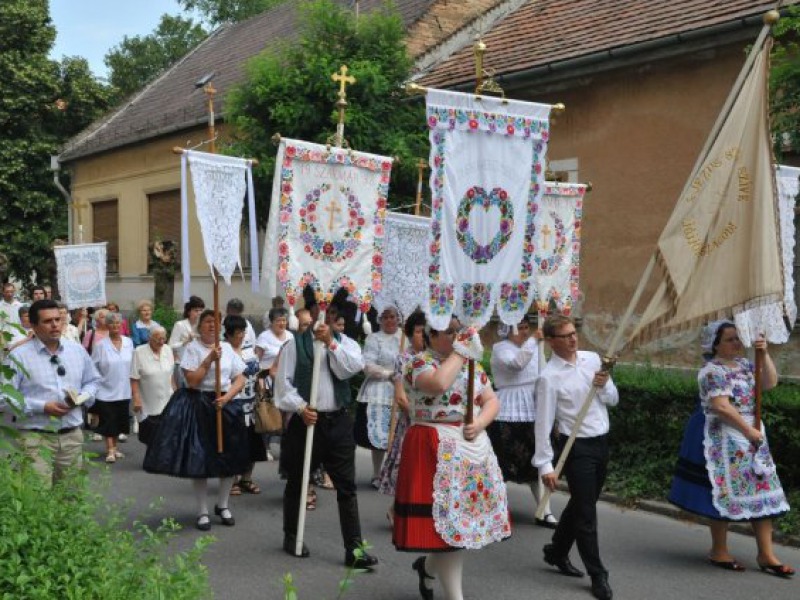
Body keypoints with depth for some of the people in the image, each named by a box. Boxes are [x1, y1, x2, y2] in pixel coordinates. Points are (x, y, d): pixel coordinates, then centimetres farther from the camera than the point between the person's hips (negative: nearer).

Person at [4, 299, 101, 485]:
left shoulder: (77, 350, 10)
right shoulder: (19, 356, -7)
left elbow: (93, 380, 21)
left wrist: (82, 397, -1)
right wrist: (42, 407, -17)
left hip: (73, 435, 5)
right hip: (36, 437, -5)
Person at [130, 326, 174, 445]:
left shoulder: (168, 351, 5)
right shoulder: (139, 352, -10)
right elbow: (134, 379, -11)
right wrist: (136, 399, -15)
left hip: (166, 403, 3)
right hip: (147, 404, -3)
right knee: (150, 437, 5)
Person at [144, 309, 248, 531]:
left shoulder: (227, 348, 7)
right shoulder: (192, 348, -4)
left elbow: (240, 380, 6)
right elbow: (192, 381, -13)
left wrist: (227, 397, -10)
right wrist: (210, 358, -16)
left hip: (224, 404, 4)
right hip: (198, 405, -4)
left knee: (229, 457, 8)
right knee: (199, 459, -2)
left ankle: (223, 505, 27)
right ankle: (203, 512, 10)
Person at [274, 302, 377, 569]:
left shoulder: (344, 342, 9)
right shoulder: (295, 344, 1)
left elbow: (354, 367, -9)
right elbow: (284, 381, -3)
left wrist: (331, 342, -16)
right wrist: (300, 407, -14)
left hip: (338, 421, 2)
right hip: (305, 419, -2)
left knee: (347, 486, 0)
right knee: (297, 482, 12)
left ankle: (354, 548, 3)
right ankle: (291, 537, 31)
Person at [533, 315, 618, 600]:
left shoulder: (592, 359, 3)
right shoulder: (549, 376, -15)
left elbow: (613, 400, 9)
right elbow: (543, 423, -16)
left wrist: (604, 385, -13)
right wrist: (545, 465, -18)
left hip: (601, 442, 6)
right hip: (577, 447, -6)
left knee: (580, 504, 19)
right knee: (586, 512, 0)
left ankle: (557, 552, 40)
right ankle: (598, 576, 12)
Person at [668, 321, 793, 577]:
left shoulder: (744, 364, 12)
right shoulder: (713, 371, -15)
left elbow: (770, 383, 7)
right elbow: (721, 407, -22)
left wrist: (764, 354, -5)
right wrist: (749, 431, -18)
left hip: (750, 435, 9)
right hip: (723, 439, -8)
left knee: (761, 490, 5)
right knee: (725, 491, -2)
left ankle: (766, 555, 8)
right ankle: (719, 551, 12)